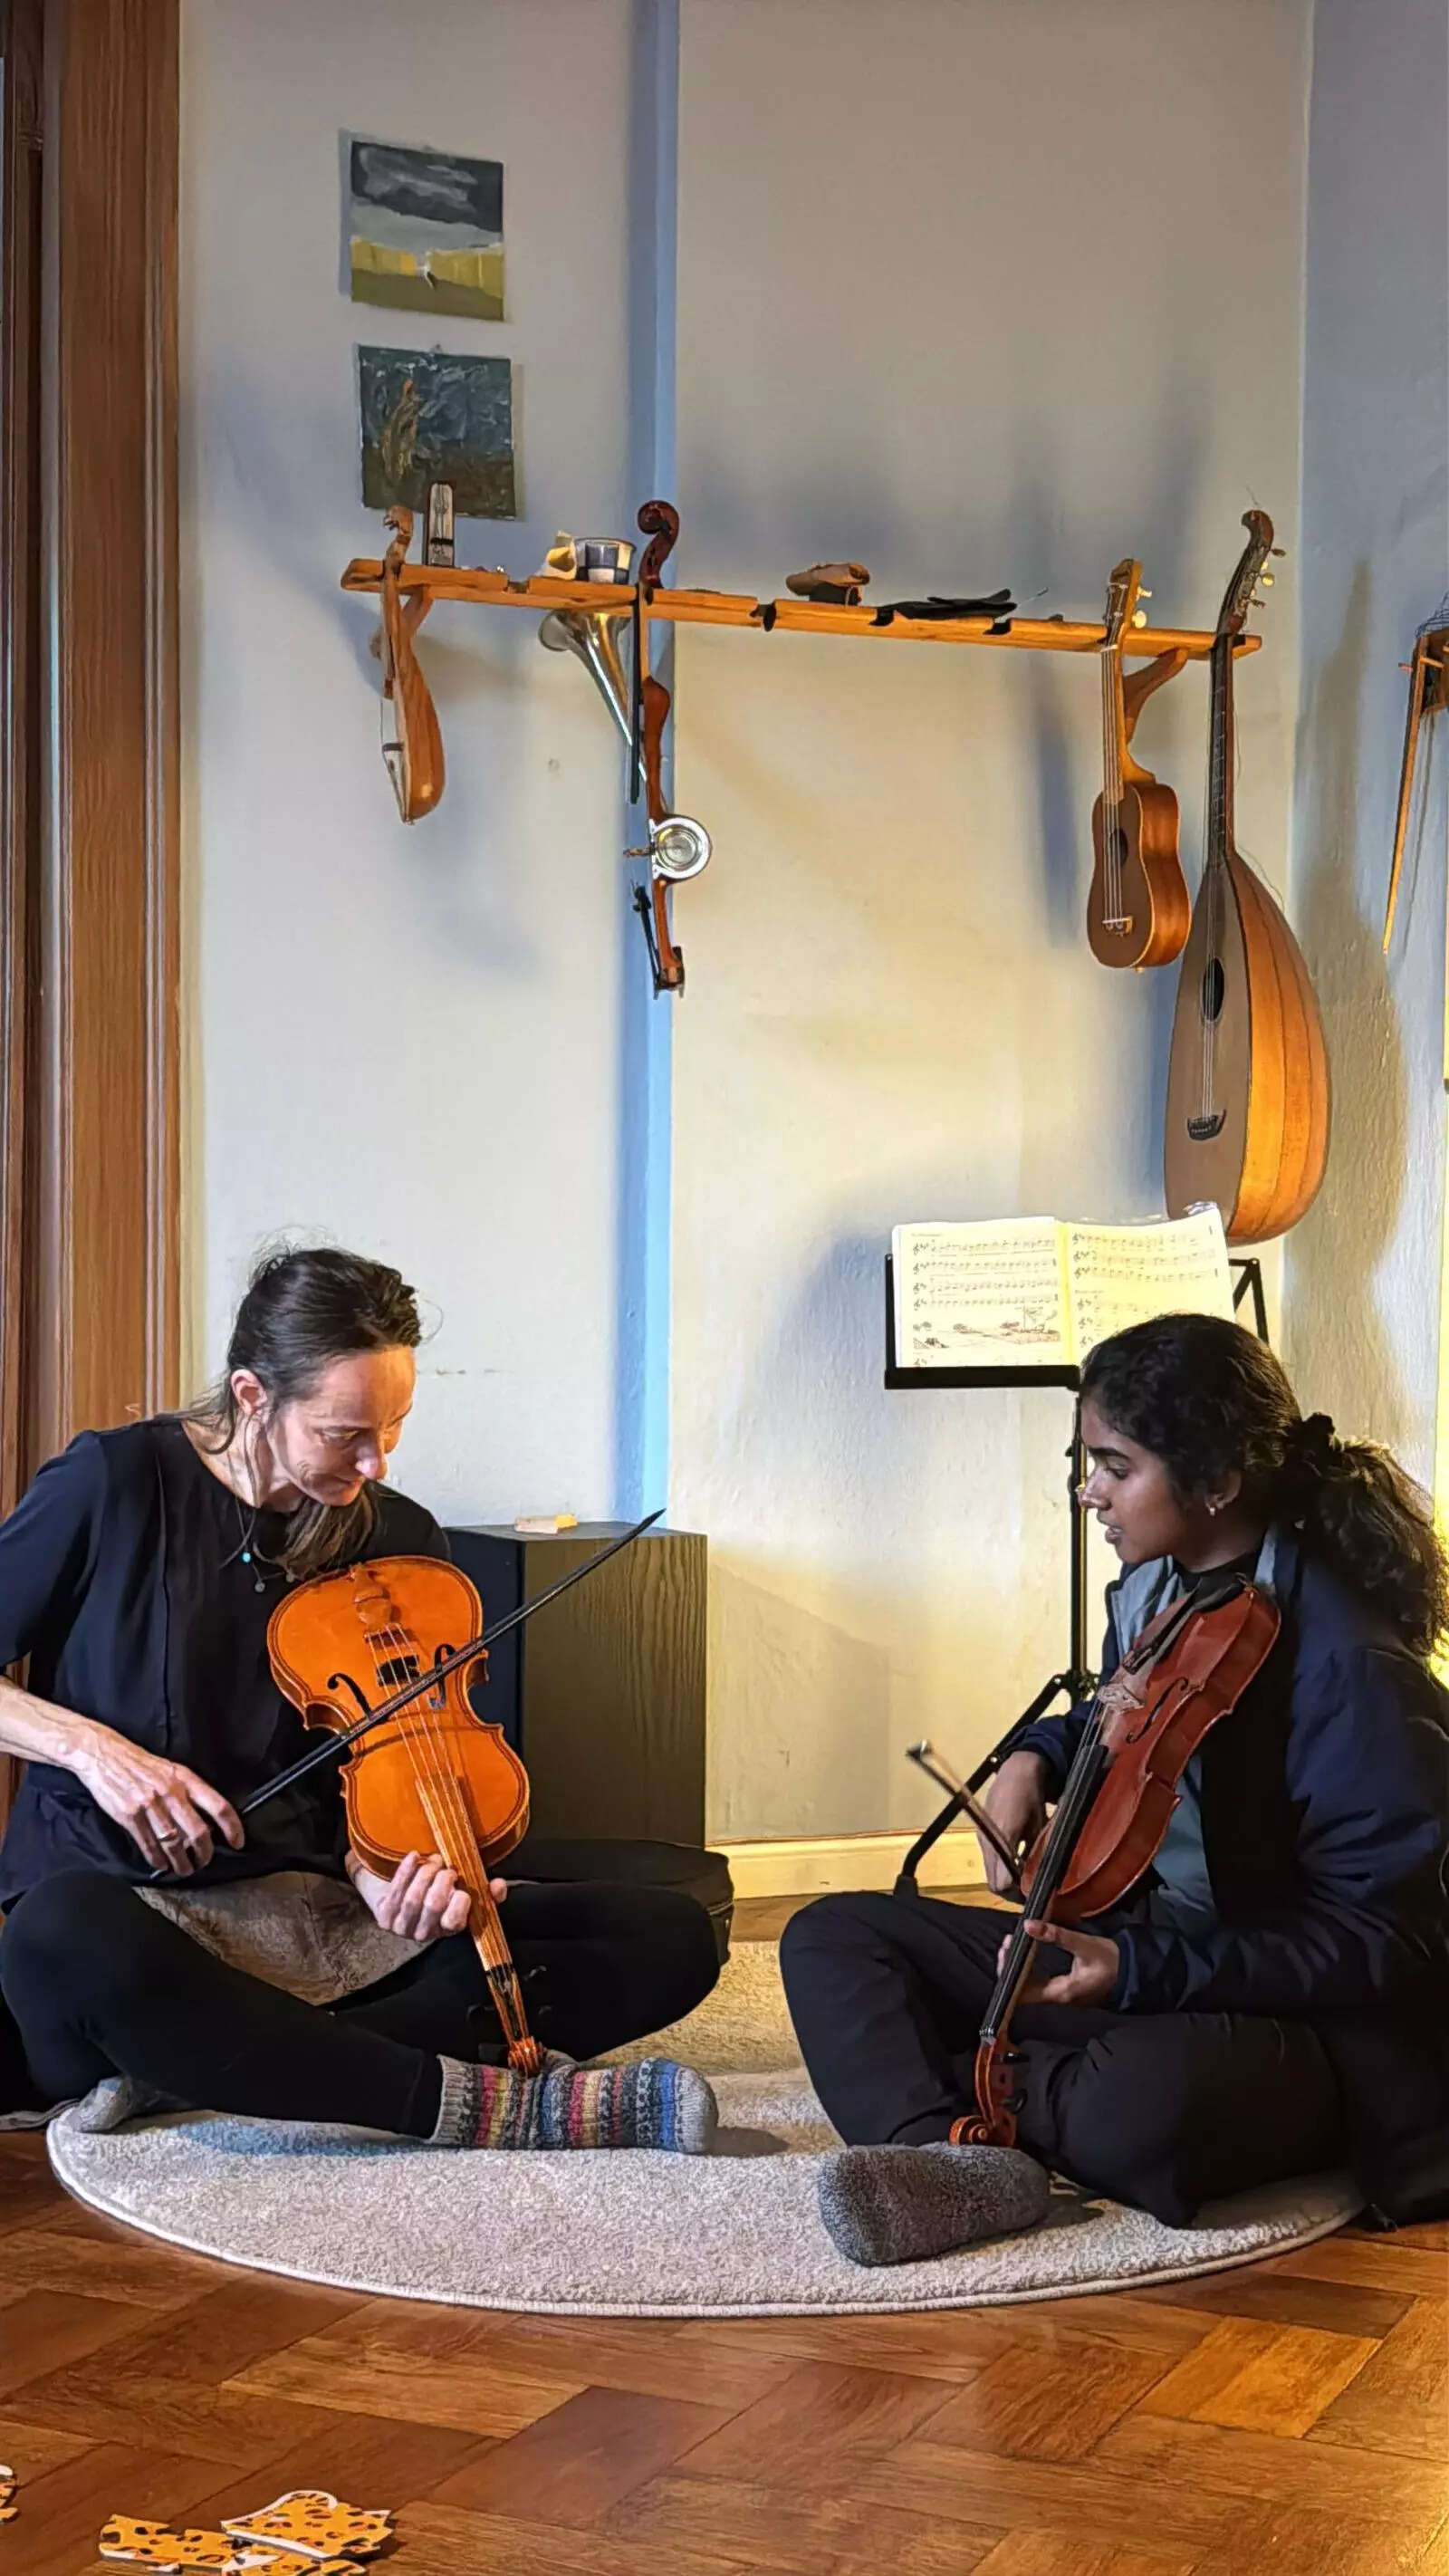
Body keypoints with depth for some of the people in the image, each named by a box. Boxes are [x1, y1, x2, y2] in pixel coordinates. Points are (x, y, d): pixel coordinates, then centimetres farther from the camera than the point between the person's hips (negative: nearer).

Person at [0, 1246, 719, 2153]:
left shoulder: (400, 1543, 6)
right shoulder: (118, 1484, -6)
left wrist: (381, 1867, -13)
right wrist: (84, 1743, -17)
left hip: (325, 1909, 5)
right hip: (129, 1904, -4)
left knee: (670, 1937, -14)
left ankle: (206, 2066, -27)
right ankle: (495, 2106, -35)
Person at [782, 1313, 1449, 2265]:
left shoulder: (1348, 1666, -22)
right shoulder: (1151, 1591, 3)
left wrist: (1139, 1967, -27)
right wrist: (1042, 1752, 4)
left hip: (1303, 2021, -9)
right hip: (1132, 1949, 9)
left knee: (1139, 2104, -43)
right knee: (833, 1936, -1)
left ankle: (953, 2083, -10)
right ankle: (950, 2151, -29)